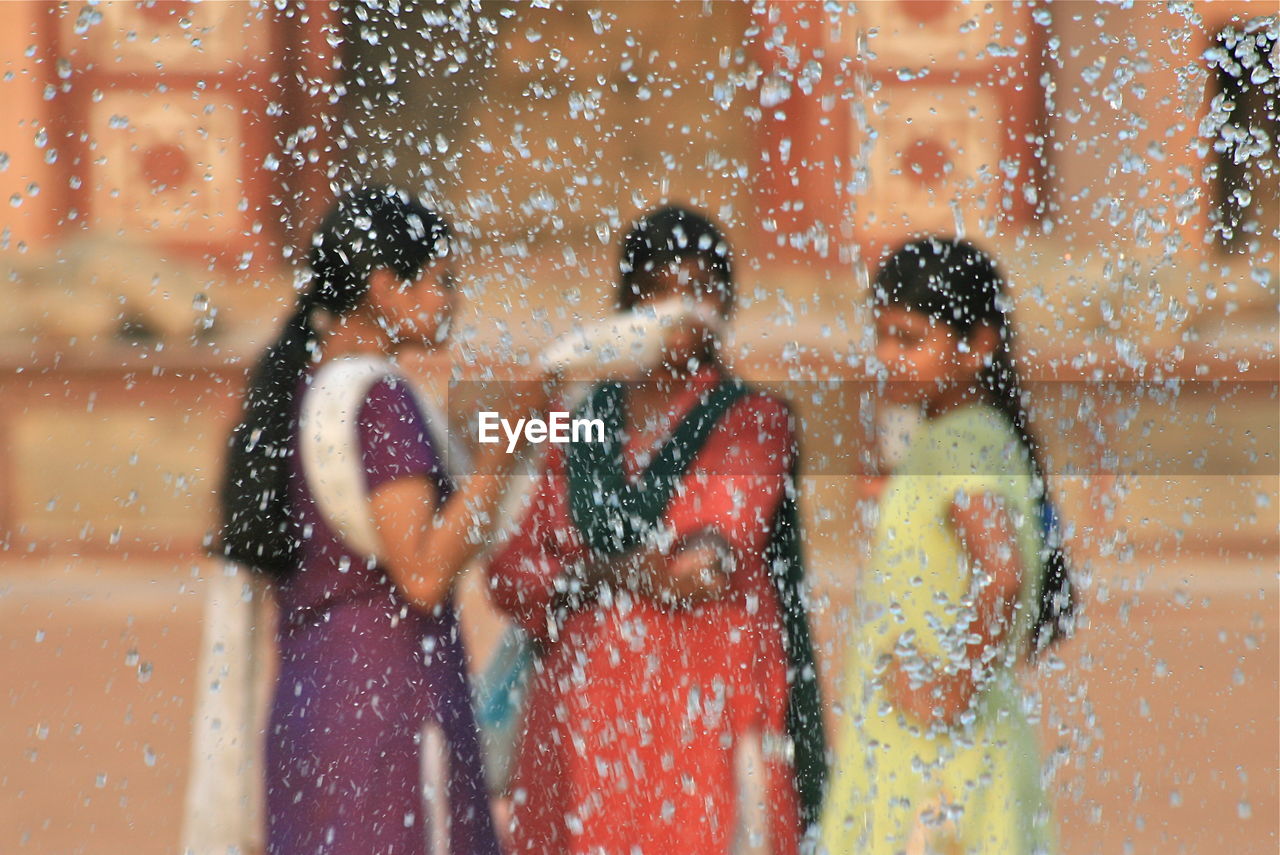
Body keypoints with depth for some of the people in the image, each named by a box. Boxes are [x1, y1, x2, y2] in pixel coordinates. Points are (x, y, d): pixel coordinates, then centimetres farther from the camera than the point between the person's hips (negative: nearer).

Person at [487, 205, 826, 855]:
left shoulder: (752, 421, 3)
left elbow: (707, 560, -10)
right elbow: (512, 571, 9)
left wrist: (590, 574, -1)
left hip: (707, 709, -3)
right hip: (586, 715, 3)